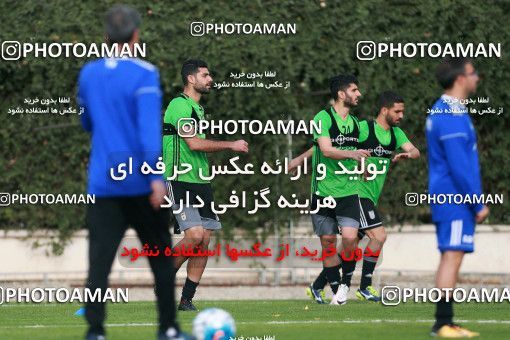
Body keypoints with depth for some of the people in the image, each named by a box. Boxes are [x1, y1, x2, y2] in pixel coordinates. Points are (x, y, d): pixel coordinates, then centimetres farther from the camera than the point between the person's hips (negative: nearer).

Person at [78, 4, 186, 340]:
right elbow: (150, 127, -17)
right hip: (140, 183, -3)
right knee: (161, 257, 12)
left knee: (99, 262, -3)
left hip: (103, 183, 3)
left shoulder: (88, 74, 8)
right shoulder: (143, 74, -8)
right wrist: (157, 177, -20)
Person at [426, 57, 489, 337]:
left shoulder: (441, 111, 16)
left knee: (449, 258, 10)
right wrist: (478, 204, -15)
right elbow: (459, 167, -21)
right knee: (452, 257, -11)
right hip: (456, 199, -10)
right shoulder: (453, 117, -17)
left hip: (445, 198, 10)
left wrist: (475, 202, 23)